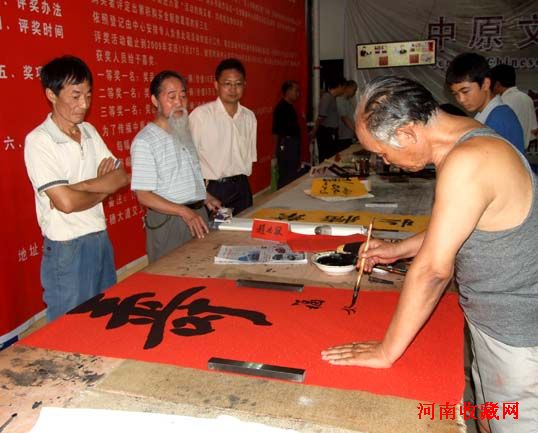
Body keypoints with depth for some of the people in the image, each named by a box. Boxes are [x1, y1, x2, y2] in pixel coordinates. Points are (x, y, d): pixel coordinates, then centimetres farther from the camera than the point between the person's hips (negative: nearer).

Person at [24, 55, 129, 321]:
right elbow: (66, 202, -22)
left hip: (100, 238, 6)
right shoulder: (38, 141, -15)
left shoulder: (89, 132, 5)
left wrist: (81, 186, -17)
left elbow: (122, 177, -1)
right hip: (67, 249, -6)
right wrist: (102, 189, -5)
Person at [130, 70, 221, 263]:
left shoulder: (184, 132, 11)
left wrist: (204, 197, 9)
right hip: (169, 221, -7)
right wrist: (184, 211, -26)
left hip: (198, 214, 8)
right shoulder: (145, 141, -15)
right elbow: (143, 196, -18)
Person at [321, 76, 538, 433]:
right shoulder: (465, 133, 0)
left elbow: (434, 269, -28)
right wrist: (398, 250, 9)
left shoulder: (467, 163, -31)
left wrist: (387, 350, -18)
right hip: (496, 322, 9)